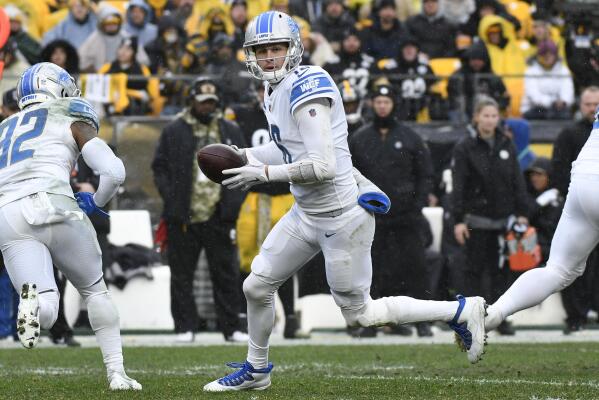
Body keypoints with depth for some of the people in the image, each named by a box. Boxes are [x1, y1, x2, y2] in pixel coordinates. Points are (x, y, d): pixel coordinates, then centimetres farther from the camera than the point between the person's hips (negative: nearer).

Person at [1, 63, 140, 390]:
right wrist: (96, 202, 21)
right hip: (54, 207, -3)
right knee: (95, 290, 20)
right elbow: (114, 172, 2)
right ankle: (116, 372, 16)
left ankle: (32, 298, -39)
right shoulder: (72, 122, 15)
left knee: (45, 311, -3)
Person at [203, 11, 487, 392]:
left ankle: (462, 311, 10)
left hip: (342, 215, -9)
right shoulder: (276, 90, 7)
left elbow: (321, 166, -27)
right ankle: (256, 369, 35)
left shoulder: (307, 86, -22)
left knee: (359, 313, 2)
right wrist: (245, 155, 9)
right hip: (307, 214, 9)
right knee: (257, 286, 14)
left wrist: (263, 173, -19)